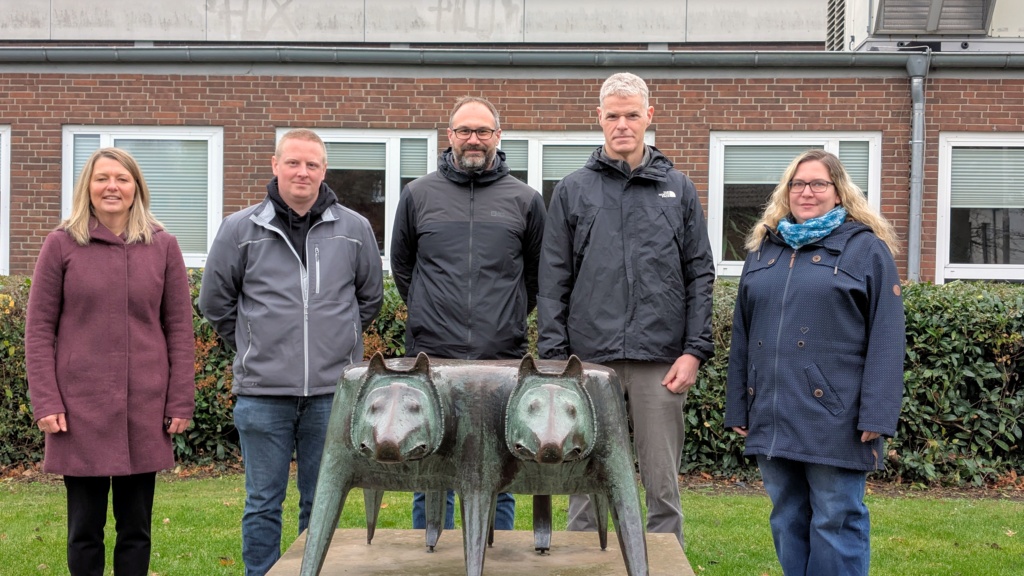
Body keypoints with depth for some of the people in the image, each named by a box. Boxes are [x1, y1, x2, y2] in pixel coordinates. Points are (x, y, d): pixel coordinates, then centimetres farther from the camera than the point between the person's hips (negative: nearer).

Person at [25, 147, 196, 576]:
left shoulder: (162, 246, 6)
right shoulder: (61, 244, 2)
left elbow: (180, 328, 6)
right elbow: (39, 329, 1)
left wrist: (181, 400, 1)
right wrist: (46, 402, -7)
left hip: (144, 409, 1)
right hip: (80, 407, -1)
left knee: (136, 527, 9)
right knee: (85, 528, 6)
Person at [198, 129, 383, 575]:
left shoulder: (354, 229, 4)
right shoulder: (240, 229, 1)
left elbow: (370, 297, 17)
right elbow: (215, 301, 10)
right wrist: (253, 347, 10)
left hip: (332, 391, 1)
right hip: (262, 392, -1)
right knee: (263, 503, 7)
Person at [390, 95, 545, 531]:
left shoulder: (525, 200, 6)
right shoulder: (418, 194, 6)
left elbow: (537, 275, 16)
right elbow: (401, 267, 17)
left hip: (503, 361, 0)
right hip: (432, 358, 0)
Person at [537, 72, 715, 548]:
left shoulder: (678, 190, 9)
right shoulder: (572, 191, 8)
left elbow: (700, 275, 7)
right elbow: (553, 281, 5)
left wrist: (694, 350, -2)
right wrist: (553, 355, -3)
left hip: (660, 359, 0)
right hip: (591, 356, 0)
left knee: (663, 485, 6)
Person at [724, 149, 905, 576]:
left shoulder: (866, 248, 0)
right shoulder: (763, 249, 16)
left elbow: (886, 339, -6)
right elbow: (742, 336, 18)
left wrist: (876, 415, -13)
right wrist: (737, 407, 13)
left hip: (833, 419, -5)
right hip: (773, 419, 5)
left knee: (836, 523, -1)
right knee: (787, 520, 12)